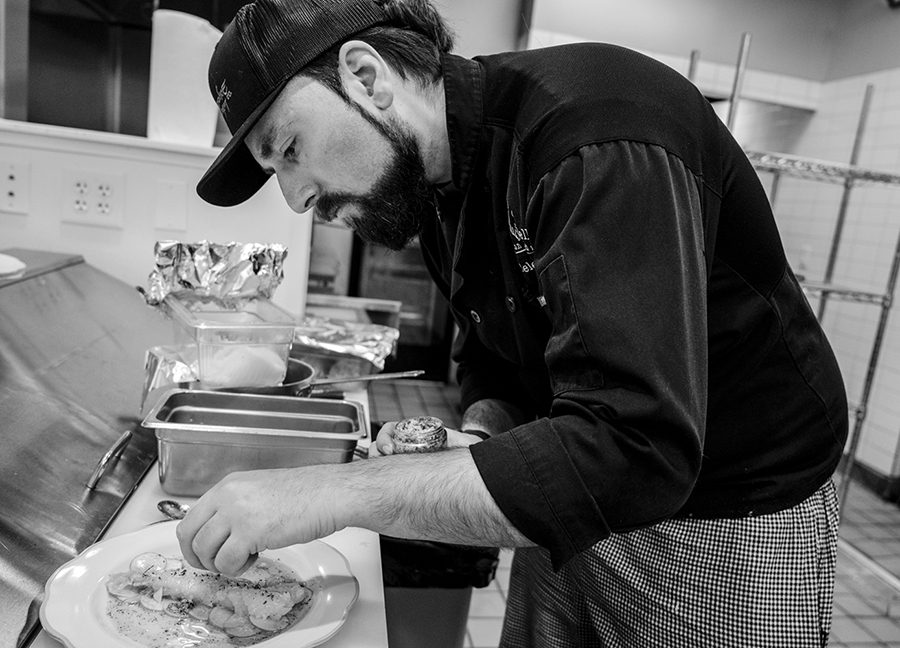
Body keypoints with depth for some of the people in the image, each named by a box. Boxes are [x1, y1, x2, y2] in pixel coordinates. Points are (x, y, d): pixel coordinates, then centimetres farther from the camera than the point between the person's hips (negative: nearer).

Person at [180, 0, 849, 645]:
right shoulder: (437, 181, 0)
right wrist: (475, 438, -12)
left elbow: (628, 450, -37)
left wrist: (335, 490, -33)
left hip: (737, 529, -6)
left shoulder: (598, 128, -28)